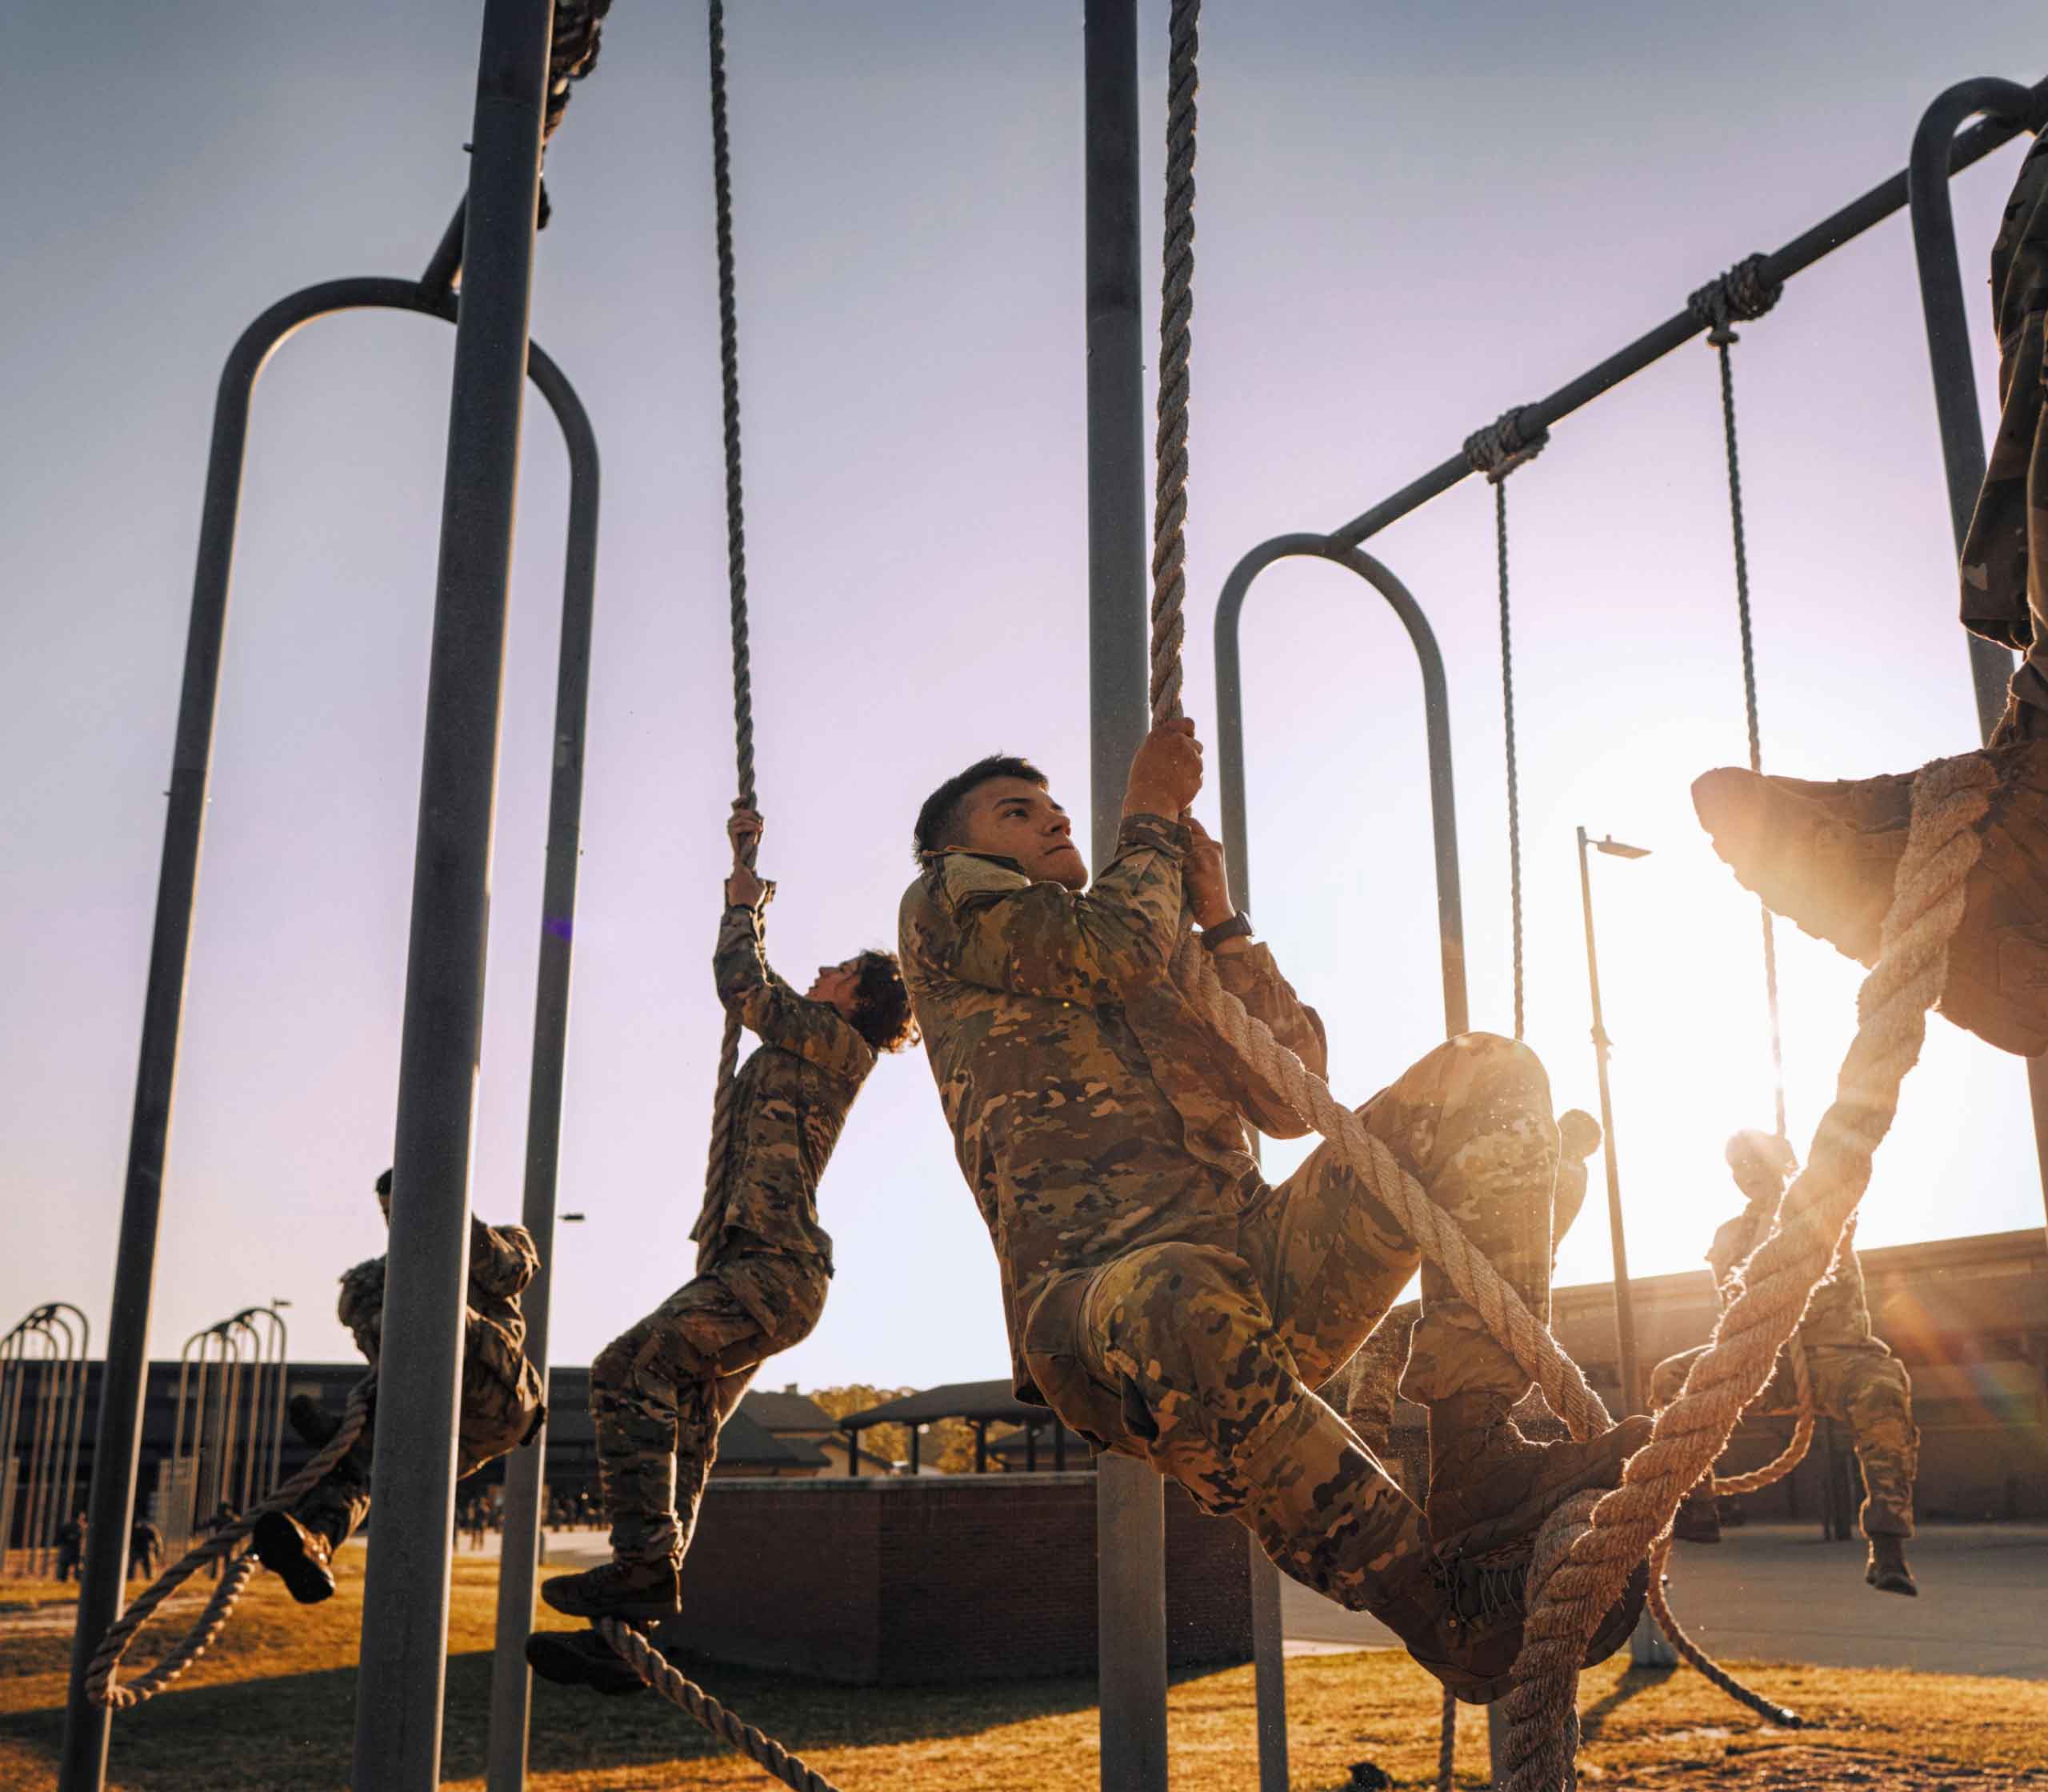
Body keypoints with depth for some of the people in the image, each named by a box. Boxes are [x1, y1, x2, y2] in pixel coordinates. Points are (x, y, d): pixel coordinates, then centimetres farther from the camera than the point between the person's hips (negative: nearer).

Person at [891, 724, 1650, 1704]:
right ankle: (1442, 1601, -30)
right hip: (1097, 1287, -7)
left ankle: (1477, 1458, -22)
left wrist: (1219, 919, 18)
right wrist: (1151, 812, 12)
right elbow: (1108, 947, -4)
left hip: (1259, 1270, 7)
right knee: (1175, 1301, -44)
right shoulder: (943, 904, 16)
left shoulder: (1157, 969, 34)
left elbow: (1290, 1098, 21)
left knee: (1485, 1072, -6)